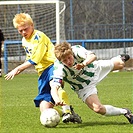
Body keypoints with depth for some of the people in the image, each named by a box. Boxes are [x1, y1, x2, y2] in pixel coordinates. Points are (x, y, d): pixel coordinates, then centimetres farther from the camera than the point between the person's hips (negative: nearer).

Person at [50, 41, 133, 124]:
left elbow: (92, 56, -49)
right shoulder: (59, 69, -37)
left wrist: (84, 63, -70)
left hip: (95, 69, 2)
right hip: (84, 87, -2)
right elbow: (54, 88, -45)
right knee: (97, 108, -20)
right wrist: (57, 99, -68)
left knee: (120, 64, 22)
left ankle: (120, 58, 63)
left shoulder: (76, 50, -34)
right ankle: (124, 112, 5)